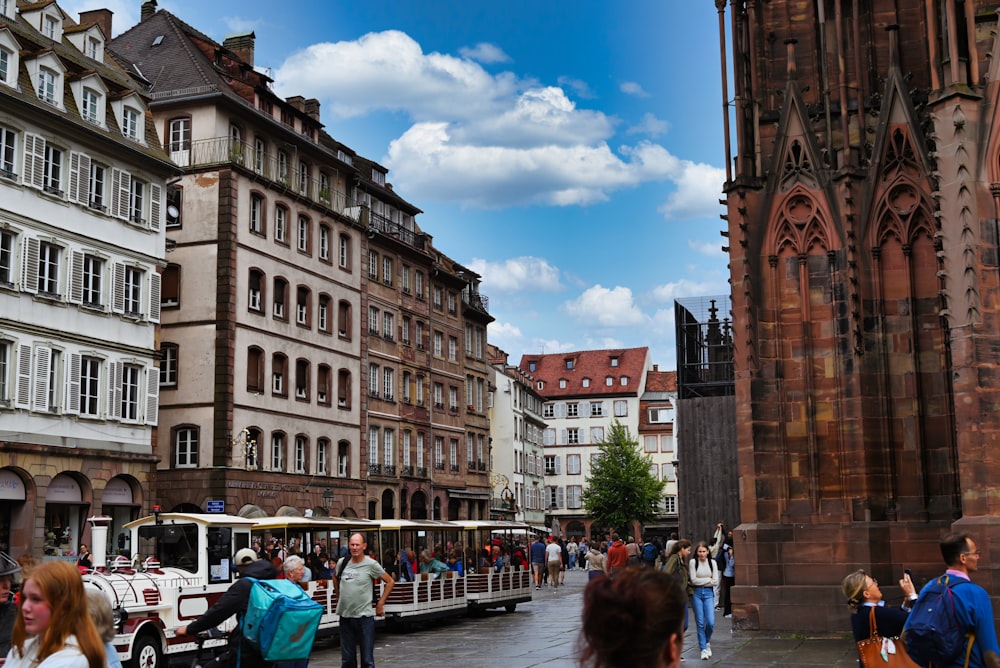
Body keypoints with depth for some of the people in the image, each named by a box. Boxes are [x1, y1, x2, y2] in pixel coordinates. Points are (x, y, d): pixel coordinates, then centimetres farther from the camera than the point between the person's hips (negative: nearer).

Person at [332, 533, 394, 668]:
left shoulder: (370, 564, -8)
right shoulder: (342, 562, 3)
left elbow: (390, 582, 0)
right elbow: (335, 578, 25)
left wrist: (380, 604, -1)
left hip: (364, 616, -4)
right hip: (345, 616, 4)